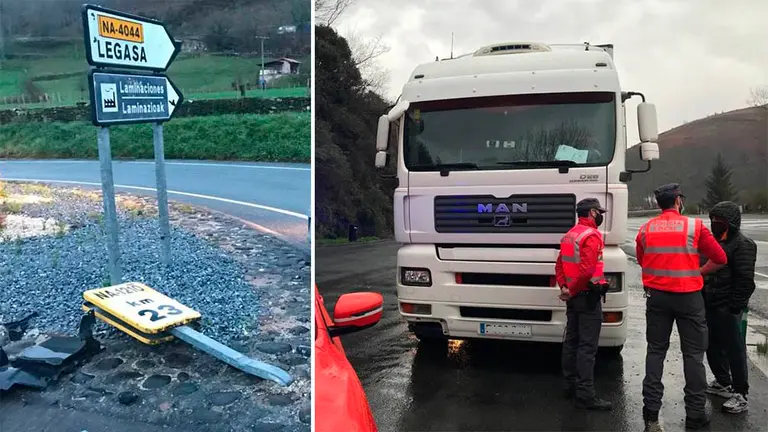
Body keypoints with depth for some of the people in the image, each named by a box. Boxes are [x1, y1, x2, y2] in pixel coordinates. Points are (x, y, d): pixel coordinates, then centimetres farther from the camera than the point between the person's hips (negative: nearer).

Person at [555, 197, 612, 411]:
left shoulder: (569, 235, 14)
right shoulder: (591, 235, -15)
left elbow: (560, 265, 13)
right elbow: (586, 270, -24)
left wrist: (564, 287, 4)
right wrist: (572, 291, -14)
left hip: (573, 296, 9)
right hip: (587, 296, -9)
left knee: (571, 341, 14)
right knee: (587, 346, -7)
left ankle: (570, 385, 23)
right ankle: (586, 395, -5)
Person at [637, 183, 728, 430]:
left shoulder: (645, 229, 1)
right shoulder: (694, 226, -8)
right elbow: (720, 260, -4)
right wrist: (699, 272, 11)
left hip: (657, 296, 3)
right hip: (689, 297, -3)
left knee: (656, 351, 12)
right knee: (693, 354, 7)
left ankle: (651, 409, 14)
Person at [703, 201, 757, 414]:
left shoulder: (743, 245, -12)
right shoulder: (715, 241, 16)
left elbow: (745, 280, -17)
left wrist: (736, 306, -18)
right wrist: (703, 299, 19)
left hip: (727, 308, -9)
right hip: (710, 305, 9)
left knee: (734, 348, -3)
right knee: (713, 346, 17)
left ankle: (740, 395, 4)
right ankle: (722, 383, 33)